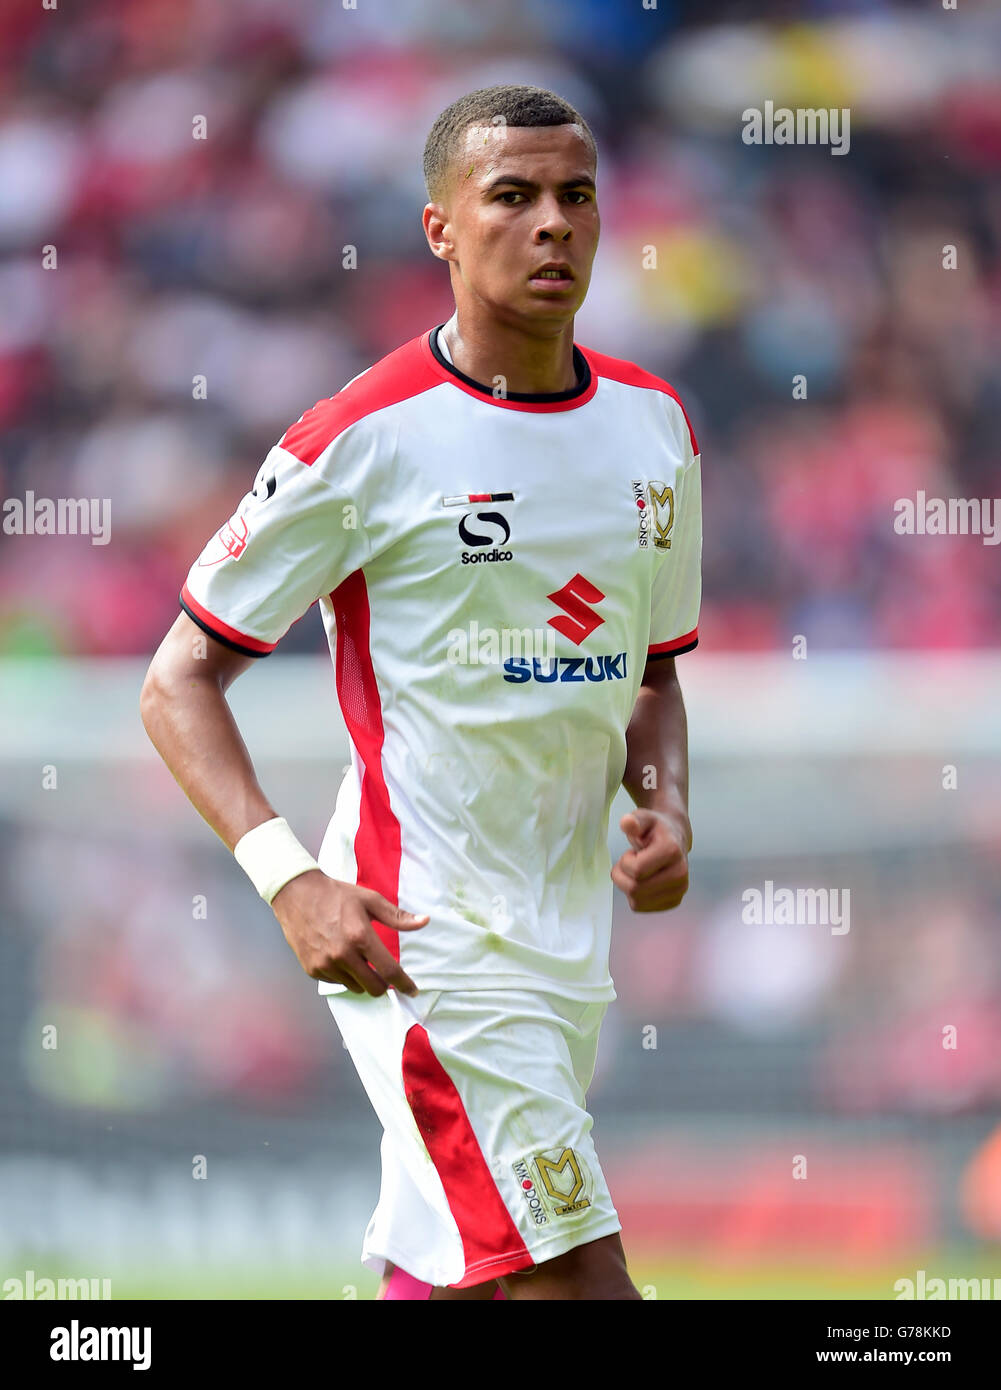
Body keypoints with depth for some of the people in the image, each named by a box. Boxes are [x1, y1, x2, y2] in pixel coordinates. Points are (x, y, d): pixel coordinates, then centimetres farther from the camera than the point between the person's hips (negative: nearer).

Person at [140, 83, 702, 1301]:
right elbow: (179, 683, -6)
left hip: (569, 942, 7)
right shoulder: (364, 442, -10)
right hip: (420, 938, -7)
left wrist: (665, 811, 3)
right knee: (577, 1280, -16)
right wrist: (289, 880, -20)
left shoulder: (653, 426, 10)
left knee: (447, 1279, 11)